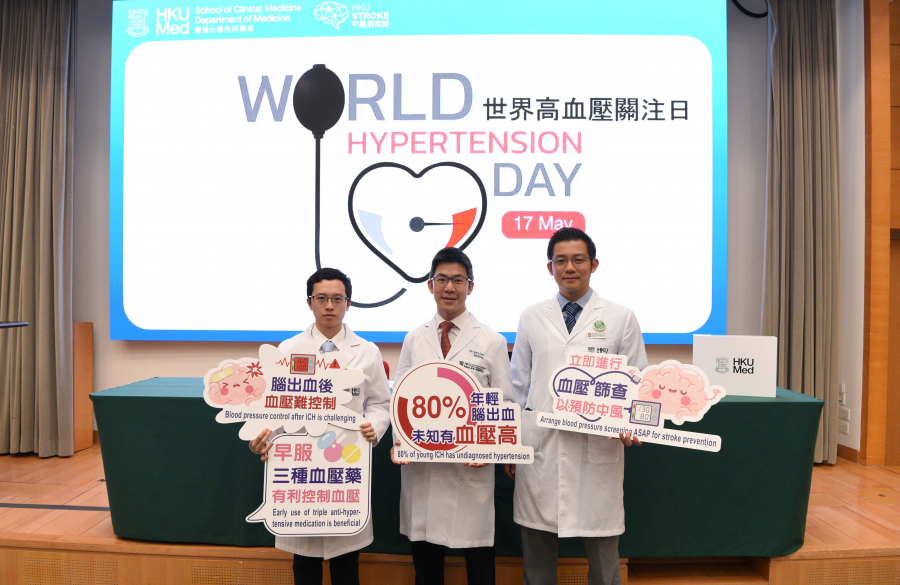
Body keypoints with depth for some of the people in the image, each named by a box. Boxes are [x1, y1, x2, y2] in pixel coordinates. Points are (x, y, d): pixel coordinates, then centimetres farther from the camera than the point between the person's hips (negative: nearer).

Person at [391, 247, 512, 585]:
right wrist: (399, 440, -8)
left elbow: (504, 404, 1)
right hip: (420, 464, 2)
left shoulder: (492, 342, 0)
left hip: (472, 467, -2)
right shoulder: (414, 340, 8)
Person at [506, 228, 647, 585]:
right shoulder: (531, 318, 8)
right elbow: (518, 385, 11)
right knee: (537, 555, 12)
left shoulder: (621, 318, 4)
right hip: (539, 447, 2)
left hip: (598, 447, -1)